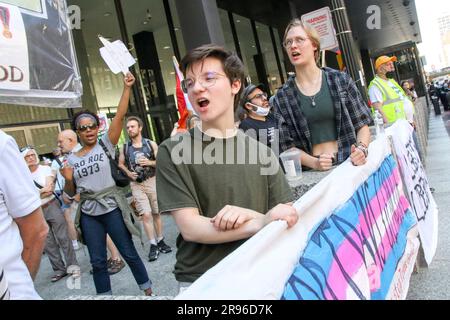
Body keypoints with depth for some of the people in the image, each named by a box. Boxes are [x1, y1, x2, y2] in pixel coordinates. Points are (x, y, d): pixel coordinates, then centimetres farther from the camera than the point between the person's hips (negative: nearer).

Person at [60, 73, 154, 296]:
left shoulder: (106, 144, -2)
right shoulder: (71, 159, 7)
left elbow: (120, 116, -14)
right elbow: (71, 193, 12)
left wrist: (126, 88, -21)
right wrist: (68, 179, -9)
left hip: (112, 208, -3)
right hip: (88, 215, 3)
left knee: (129, 253, 7)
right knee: (98, 261, 12)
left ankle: (148, 291, 24)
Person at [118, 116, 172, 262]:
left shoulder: (151, 144, -1)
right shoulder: (125, 147, 3)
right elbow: (120, 164, 14)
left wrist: (149, 162, -15)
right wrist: (128, 172, -4)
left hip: (152, 181, 0)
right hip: (136, 184, 0)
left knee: (156, 213, 7)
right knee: (146, 214, -7)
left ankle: (160, 241, 22)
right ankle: (153, 245, 2)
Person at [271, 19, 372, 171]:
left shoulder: (341, 80, 5)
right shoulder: (282, 98, 4)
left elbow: (362, 124, 9)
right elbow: (288, 146, 3)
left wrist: (361, 149, -9)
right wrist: (314, 163, -12)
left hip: (349, 165, 1)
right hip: (312, 174, 0)